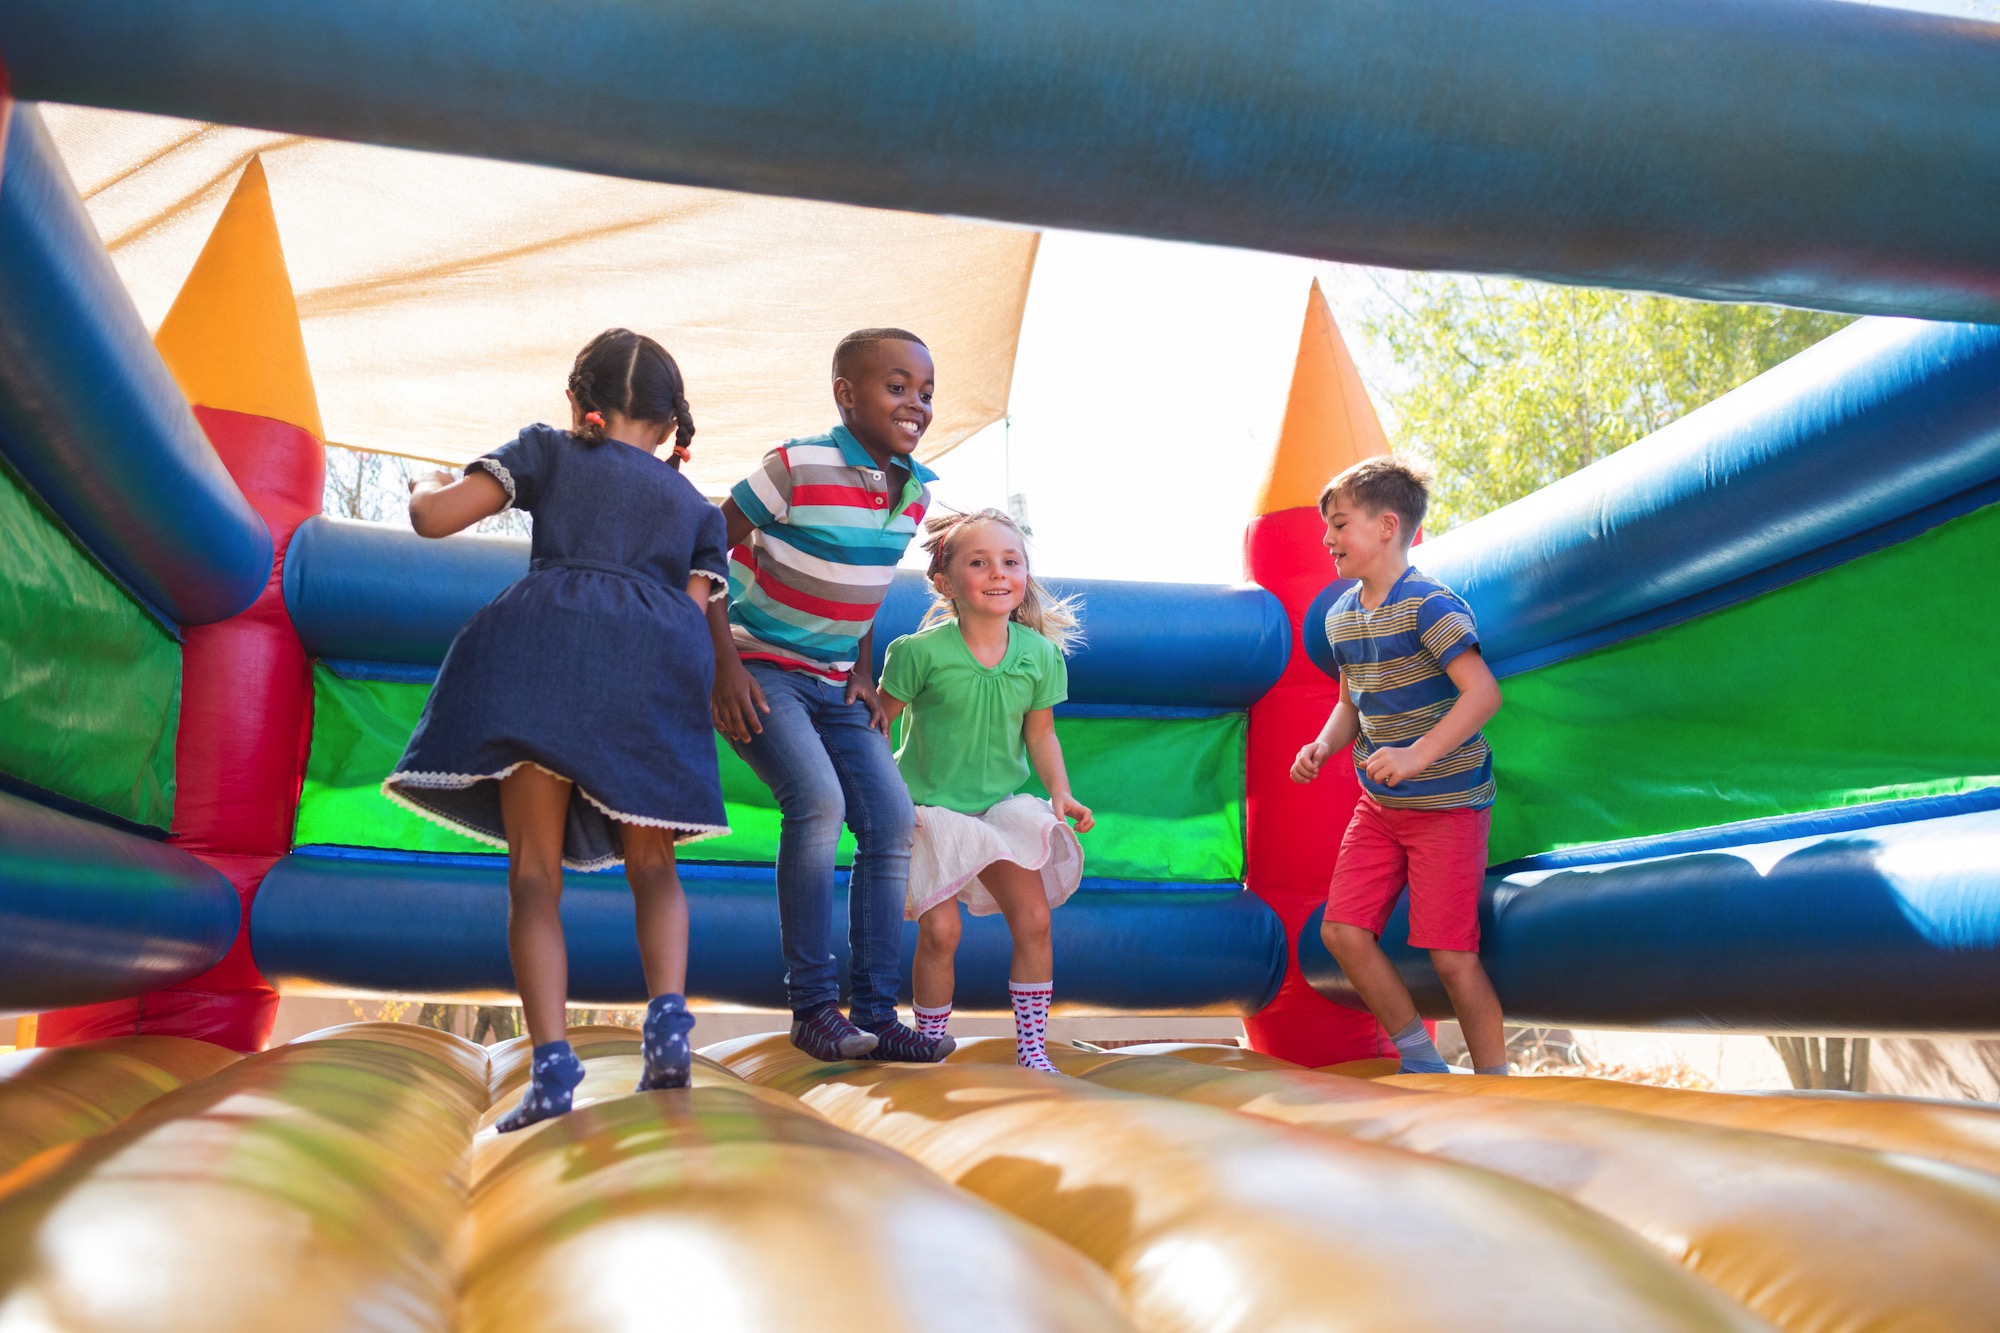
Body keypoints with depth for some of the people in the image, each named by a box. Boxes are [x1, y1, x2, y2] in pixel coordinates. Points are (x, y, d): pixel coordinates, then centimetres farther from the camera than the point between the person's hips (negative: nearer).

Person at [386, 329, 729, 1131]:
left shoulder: (548, 451, 22)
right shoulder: (697, 508, 29)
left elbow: (434, 517, 12)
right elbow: (696, 612, 16)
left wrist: (430, 484, 34)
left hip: (545, 637, -2)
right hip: (658, 660, 2)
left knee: (535, 873, 1)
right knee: (651, 866, 14)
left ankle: (551, 1065, -13)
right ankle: (668, 1015, -9)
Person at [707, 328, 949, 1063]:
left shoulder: (915, 489, 2)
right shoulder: (798, 469, -18)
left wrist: (863, 673, 7)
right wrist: (724, 663, -19)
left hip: (833, 683, 7)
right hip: (761, 670, -7)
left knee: (893, 820, -3)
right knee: (818, 801, -26)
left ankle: (875, 1013, 5)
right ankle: (813, 1006, -12)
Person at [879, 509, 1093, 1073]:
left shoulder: (1040, 653, -5)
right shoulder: (921, 652, -15)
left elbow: (1041, 735, 4)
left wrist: (1060, 792, -8)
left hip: (1001, 807, 3)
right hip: (929, 809, -3)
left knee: (1034, 919, -4)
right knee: (939, 931, -7)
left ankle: (1032, 1048, 11)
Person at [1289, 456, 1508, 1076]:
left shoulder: (1429, 604, -16)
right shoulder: (1340, 616, 8)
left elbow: (1484, 692, -23)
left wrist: (1418, 754, -32)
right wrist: (1322, 745, -1)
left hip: (1446, 802, -8)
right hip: (1379, 804, 8)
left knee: (1452, 954, -6)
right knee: (1342, 930, 1)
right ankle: (1421, 1061, 19)